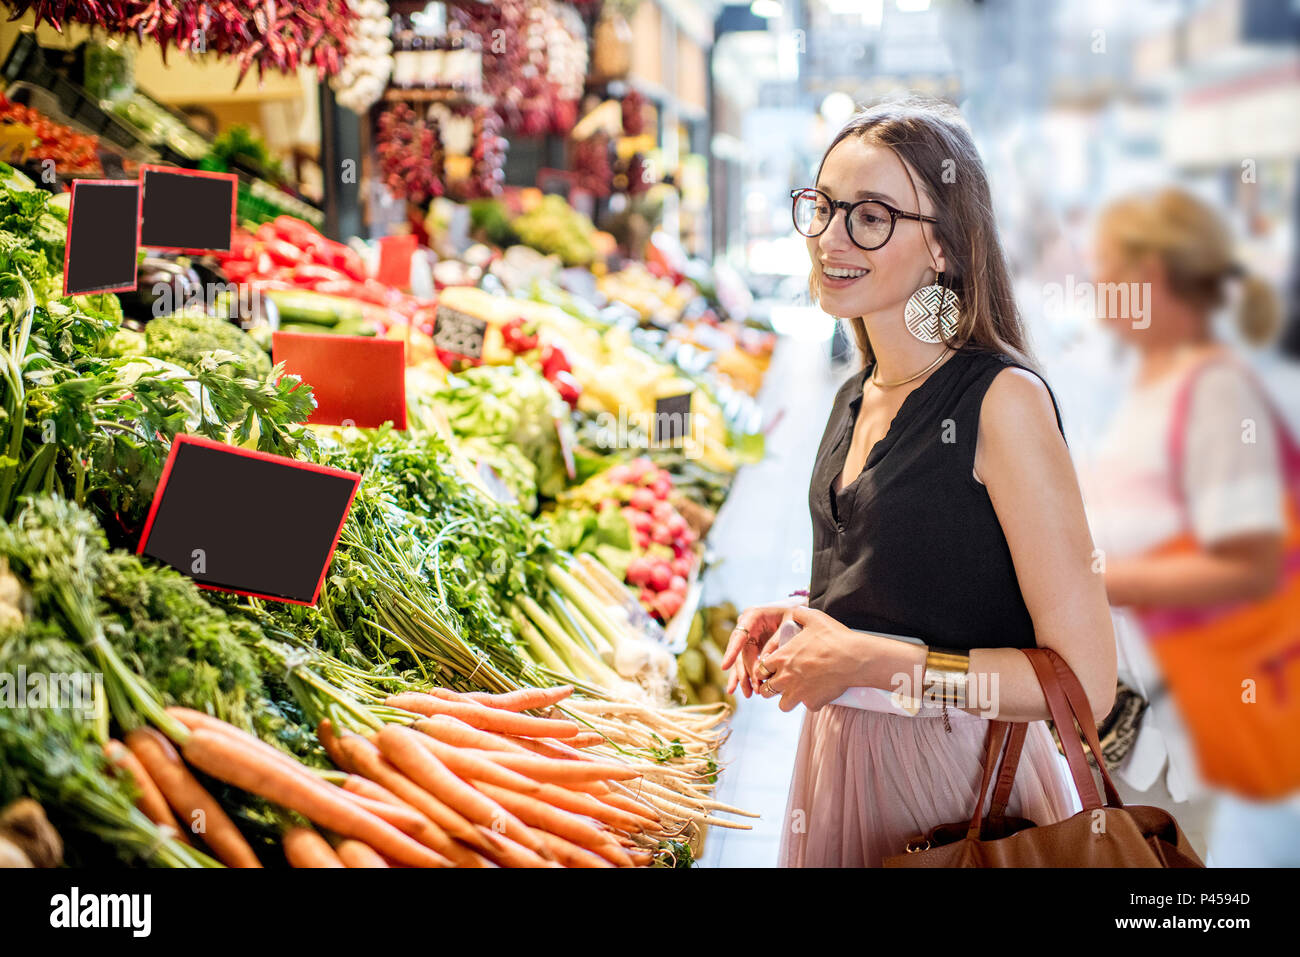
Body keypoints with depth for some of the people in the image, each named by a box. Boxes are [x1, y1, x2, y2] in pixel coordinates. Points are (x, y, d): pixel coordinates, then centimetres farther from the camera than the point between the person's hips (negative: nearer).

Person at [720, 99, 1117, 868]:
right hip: (840, 763, 7)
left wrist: (877, 662, -21)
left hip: (958, 779, -7)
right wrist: (796, 619, 2)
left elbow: (1086, 680, -21)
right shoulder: (857, 400, 5)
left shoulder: (1004, 401, -18)